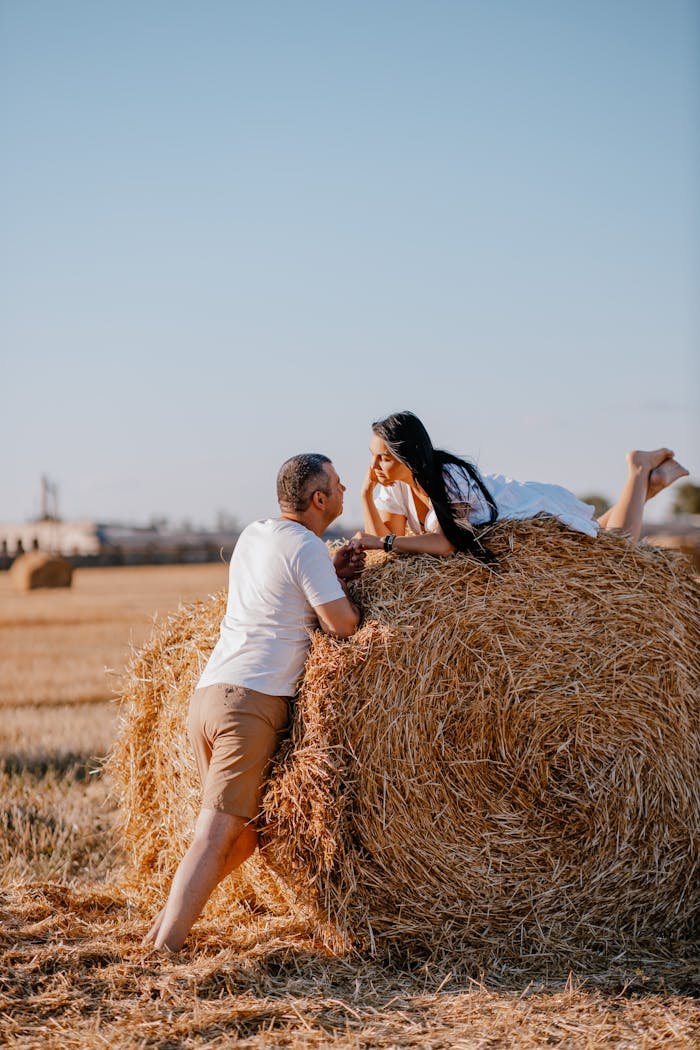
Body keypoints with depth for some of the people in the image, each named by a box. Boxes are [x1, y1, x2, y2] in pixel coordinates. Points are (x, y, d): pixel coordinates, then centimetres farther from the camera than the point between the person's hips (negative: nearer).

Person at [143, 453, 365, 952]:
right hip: (252, 700, -9)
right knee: (217, 833, -10)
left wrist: (332, 576, 14)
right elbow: (342, 624, -9)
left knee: (248, 828, 16)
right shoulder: (305, 546, -6)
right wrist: (347, 586, 11)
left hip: (207, 694, 9)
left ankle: (169, 919, 11)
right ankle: (166, 944, -15)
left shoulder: (253, 534, 20)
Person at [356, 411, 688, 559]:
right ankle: (652, 478, 37)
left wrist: (383, 542, -47)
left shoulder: (448, 477, -39)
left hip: (539, 509, -7)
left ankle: (641, 472, 25)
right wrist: (366, 493, -32)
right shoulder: (393, 484, -17)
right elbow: (384, 534, -19)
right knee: (596, 533, 28)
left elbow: (446, 543, -44)